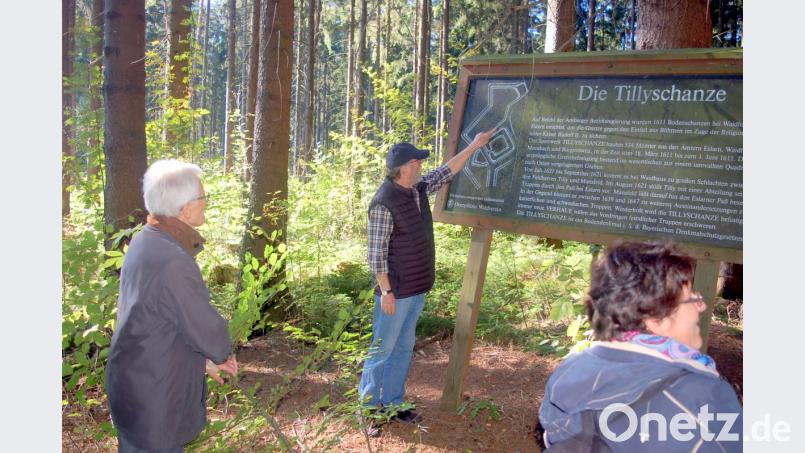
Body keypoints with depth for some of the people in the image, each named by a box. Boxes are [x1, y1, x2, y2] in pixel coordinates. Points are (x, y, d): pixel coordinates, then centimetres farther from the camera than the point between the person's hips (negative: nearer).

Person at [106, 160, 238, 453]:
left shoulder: (145, 243, 0)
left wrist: (203, 358, 10)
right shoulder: (173, 263, -31)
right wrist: (219, 355, 1)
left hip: (131, 387, 9)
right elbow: (210, 334, -22)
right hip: (154, 406, -9)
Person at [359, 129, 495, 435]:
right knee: (382, 351, 3)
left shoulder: (418, 190, 4)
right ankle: (369, 409, 17)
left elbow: (447, 171, 20)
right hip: (396, 293, -8)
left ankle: (393, 403, 29)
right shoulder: (384, 203, -20)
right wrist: (386, 291, -19)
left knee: (404, 349, 16)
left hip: (417, 290, 9)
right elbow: (376, 253, -19)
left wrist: (474, 146, 22)